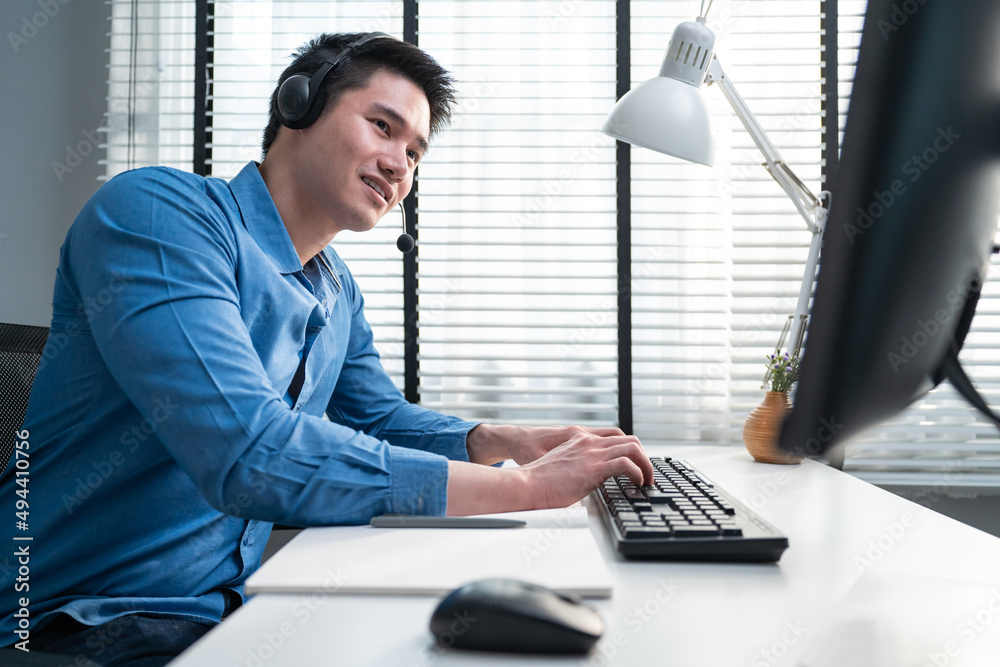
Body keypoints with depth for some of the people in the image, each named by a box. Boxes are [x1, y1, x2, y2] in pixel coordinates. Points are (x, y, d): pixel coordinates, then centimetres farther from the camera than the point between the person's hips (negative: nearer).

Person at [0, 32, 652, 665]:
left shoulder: (341, 295, 8)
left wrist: (504, 440, -3)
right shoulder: (155, 210, -19)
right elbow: (251, 454, -31)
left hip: (234, 608, 8)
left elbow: (384, 420, 20)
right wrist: (526, 486, -26)